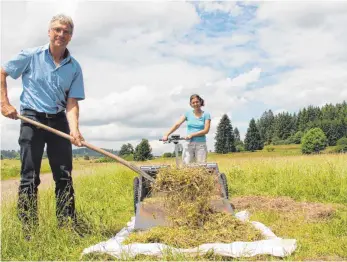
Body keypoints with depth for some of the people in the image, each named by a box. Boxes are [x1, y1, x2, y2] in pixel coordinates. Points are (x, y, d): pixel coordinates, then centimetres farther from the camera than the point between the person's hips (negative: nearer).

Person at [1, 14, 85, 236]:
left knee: (64, 176, 4)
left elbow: (72, 102, -3)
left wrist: (74, 128, -19)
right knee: (30, 176, -3)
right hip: (32, 118, -2)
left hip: (58, 121, 3)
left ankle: (68, 226, 13)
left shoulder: (74, 67, 2)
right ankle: (29, 229, 5)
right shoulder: (31, 56, -2)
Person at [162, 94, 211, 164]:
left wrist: (192, 135, -15)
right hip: (189, 144, 1)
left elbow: (206, 130, -6)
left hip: (201, 144, -1)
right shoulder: (188, 113, 7)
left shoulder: (206, 114, 3)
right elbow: (177, 124, -1)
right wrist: (167, 134, -13)